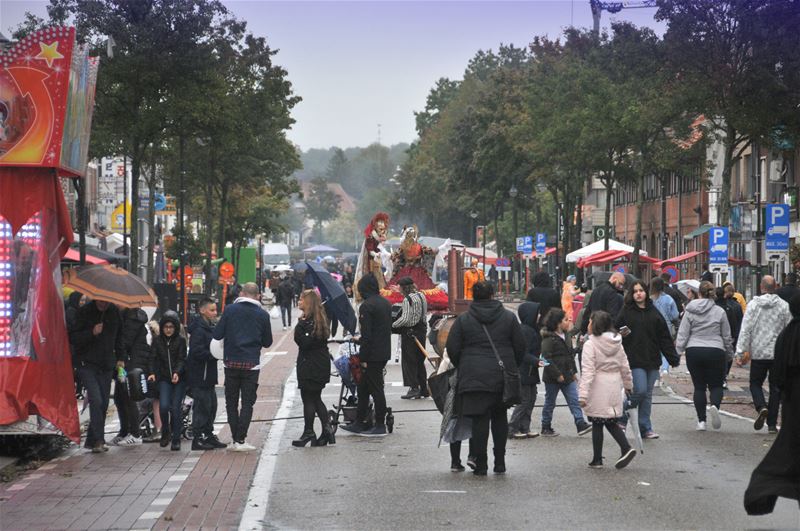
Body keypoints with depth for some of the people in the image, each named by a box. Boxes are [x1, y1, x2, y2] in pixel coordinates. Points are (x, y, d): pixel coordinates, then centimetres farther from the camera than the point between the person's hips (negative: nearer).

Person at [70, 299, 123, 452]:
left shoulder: (114, 312, 8)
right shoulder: (84, 311, -6)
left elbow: (119, 336, 21)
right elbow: (74, 338, -8)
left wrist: (119, 358, 16)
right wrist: (92, 333, -23)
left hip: (106, 365, 5)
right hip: (87, 365, -5)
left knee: (103, 404, 4)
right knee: (96, 400, -17)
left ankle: (91, 441, 14)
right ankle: (99, 440, -14)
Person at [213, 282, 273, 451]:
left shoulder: (230, 310, -3)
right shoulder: (263, 315, -1)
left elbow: (217, 335, -3)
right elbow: (267, 342, 6)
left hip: (231, 362, 0)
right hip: (252, 364, 0)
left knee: (231, 402, 9)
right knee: (247, 402, 5)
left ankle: (236, 440, 7)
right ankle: (241, 439, -3)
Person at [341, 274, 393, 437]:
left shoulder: (366, 306, -15)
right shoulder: (386, 303, 12)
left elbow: (367, 335, -19)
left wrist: (364, 358, -15)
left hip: (373, 354, -9)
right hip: (384, 352, 9)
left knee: (375, 389, -2)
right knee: (363, 388, 16)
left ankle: (380, 426, 2)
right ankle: (359, 423, 20)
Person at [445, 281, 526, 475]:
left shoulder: (463, 320, -2)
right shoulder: (509, 317, 3)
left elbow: (452, 349, -1)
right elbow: (520, 347, 6)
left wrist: (461, 368, 16)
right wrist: (512, 368, 19)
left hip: (474, 376, -2)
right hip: (502, 377, 2)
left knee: (479, 419, 0)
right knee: (500, 417, 14)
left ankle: (480, 463, -2)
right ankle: (500, 462, 15)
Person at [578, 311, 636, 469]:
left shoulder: (590, 344, -13)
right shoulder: (617, 343, 7)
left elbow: (587, 371, -19)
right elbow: (625, 367, 14)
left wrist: (583, 394, -21)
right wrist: (628, 385, 28)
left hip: (598, 389, -6)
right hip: (614, 388, 6)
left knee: (597, 424, 4)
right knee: (611, 422, 15)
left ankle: (597, 459, 10)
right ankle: (626, 448, -3)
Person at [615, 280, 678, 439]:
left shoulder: (654, 313, 9)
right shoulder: (626, 312, 0)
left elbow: (664, 337, 10)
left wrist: (673, 358, 7)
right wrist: (621, 335, -20)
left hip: (652, 360, 4)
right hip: (634, 360, -4)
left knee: (647, 395, 8)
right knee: (640, 391, -13)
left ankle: (645, 428, 15)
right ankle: (622, 418, 8)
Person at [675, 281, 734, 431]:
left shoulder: (690, 311, -1)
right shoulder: (719, 312, 0)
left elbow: (682, 334, -1)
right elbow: (727, 336, 8)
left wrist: (678, 350, 7)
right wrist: (729, 351, 22)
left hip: (694, 351, 1)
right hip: (715, 351, -1)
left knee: (699, 386, 8)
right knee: (716, 385, 8)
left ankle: (701, 420, 5)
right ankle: (715, 406, -22)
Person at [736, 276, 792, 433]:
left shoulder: (753, 304, -5)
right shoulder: (784, 305, -2)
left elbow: (745, 330, -7)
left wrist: (740, 352, -4)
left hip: (758, 353, -1)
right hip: (778, 353, 1)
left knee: (755, 383, 14)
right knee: (775, 387, 9)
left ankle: (761, 407, -15)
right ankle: (772, 424, 8)